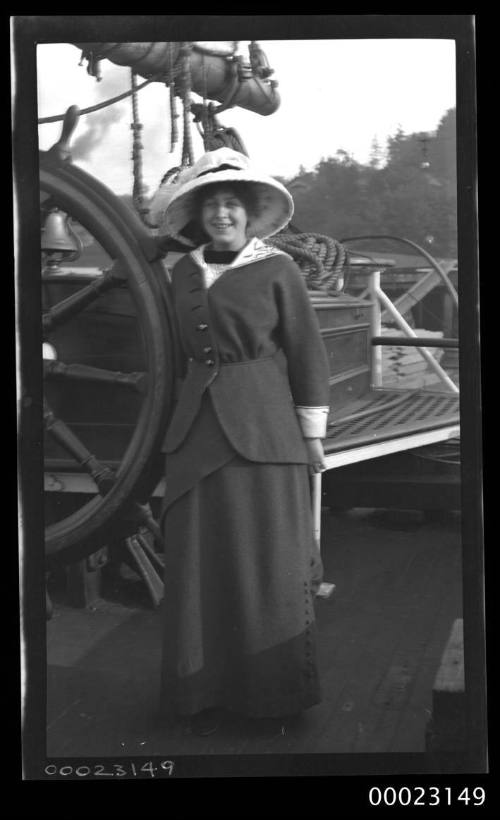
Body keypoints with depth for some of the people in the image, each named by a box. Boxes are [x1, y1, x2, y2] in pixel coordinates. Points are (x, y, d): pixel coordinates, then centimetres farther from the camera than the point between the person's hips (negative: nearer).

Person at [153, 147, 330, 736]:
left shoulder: (277, 270, -2)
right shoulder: (183, 273, 11)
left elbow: (307, 353, -1)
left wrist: (312, 433, -2)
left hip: (263, 428, -4)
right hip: (196, 431, 4)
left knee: (269, 559, 2)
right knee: (198, 562, 6)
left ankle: (278, 690, 18)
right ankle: (205, 691, 18)